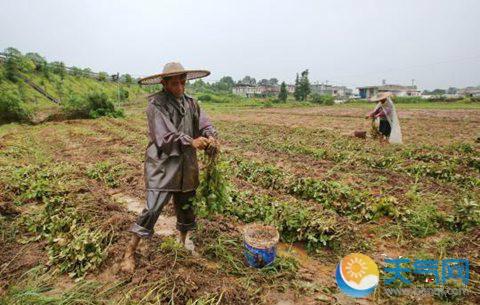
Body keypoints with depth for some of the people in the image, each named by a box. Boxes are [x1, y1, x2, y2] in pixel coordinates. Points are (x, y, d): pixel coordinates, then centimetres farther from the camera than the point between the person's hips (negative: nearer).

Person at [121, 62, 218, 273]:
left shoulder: (190, 103, 6)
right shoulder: (155, 105, -11)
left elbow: (205, 125, 0)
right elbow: (163, 137, -19)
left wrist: (210, 137, -22)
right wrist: (191, 142, -27)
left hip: (186, 167, 6)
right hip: (162, 166, -6)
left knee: (186, 207, 19)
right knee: (152, 208, -6)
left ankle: (184, 242, 42)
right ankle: (130, 252, 14)